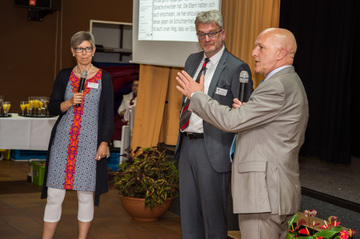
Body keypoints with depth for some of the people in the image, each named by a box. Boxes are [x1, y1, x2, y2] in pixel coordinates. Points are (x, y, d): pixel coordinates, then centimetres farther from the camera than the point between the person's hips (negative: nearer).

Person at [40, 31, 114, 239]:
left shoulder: (103, 78, 3)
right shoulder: (65, 76, 9)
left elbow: (108, 114, 2)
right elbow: (52, 108, 8)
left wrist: (104, 142, -6)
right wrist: (70, 102, -11)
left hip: (90, 142, -1)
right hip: (63, 141, 2)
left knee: (86, 195, 3)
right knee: (54, 194, 0)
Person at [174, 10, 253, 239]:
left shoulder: (237, 68, -11)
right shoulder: (192, 61, 12)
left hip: (213, 149, -7)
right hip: (187, 144, 7)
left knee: (213, 212, 3)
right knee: (189, 211, 16)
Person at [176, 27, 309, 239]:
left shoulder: (277, 86, -16)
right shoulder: (291, 83, 18)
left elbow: (231, 121, -18)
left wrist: (197, 95, -4)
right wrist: (247, 112, 9)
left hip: (263, 191, -11)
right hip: (278, 190, 11)